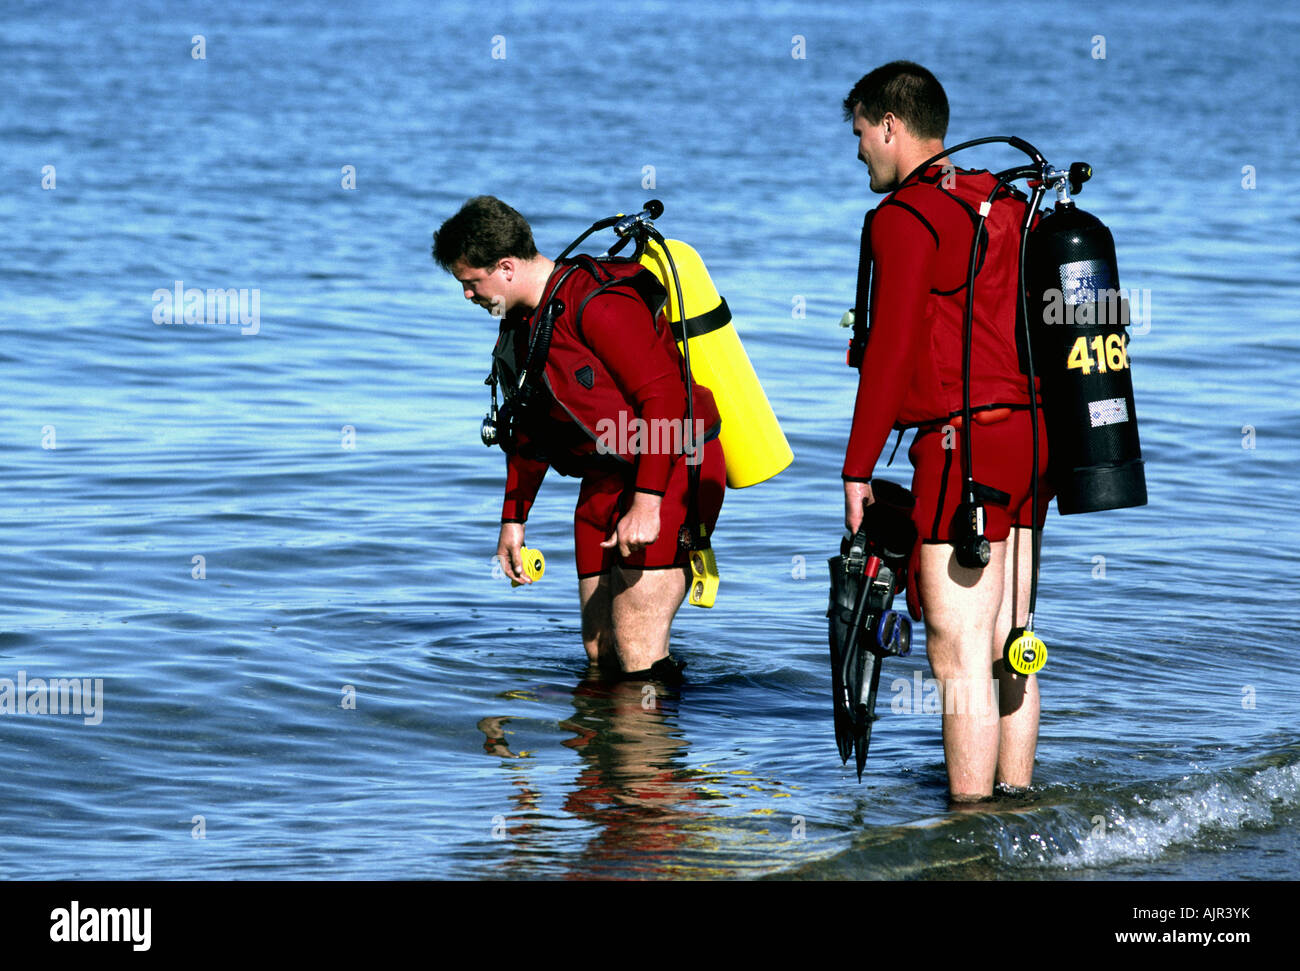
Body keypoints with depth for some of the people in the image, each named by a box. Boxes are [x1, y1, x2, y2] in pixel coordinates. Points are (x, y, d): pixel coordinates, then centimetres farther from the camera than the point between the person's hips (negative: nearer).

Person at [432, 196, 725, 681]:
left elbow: (664, 398, -23)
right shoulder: (521, 325, 12)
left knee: (635, 650, -14)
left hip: (669, 472, -9)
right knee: (599, 651, 8)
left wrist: (647, 503, -26)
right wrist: (512, 519, 21)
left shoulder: (598, 304, -19)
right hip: (605, 484, 9)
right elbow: (530, 430, 23)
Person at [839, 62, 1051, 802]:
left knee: (959, 654, -7)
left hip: (964, 443, -9)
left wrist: (858, 469, -10)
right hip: (1030, 435, 9)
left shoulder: (907, 216, -10)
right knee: (1006, 648, 14)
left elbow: (892, 350, -14)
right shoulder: (1004, 205, 16)